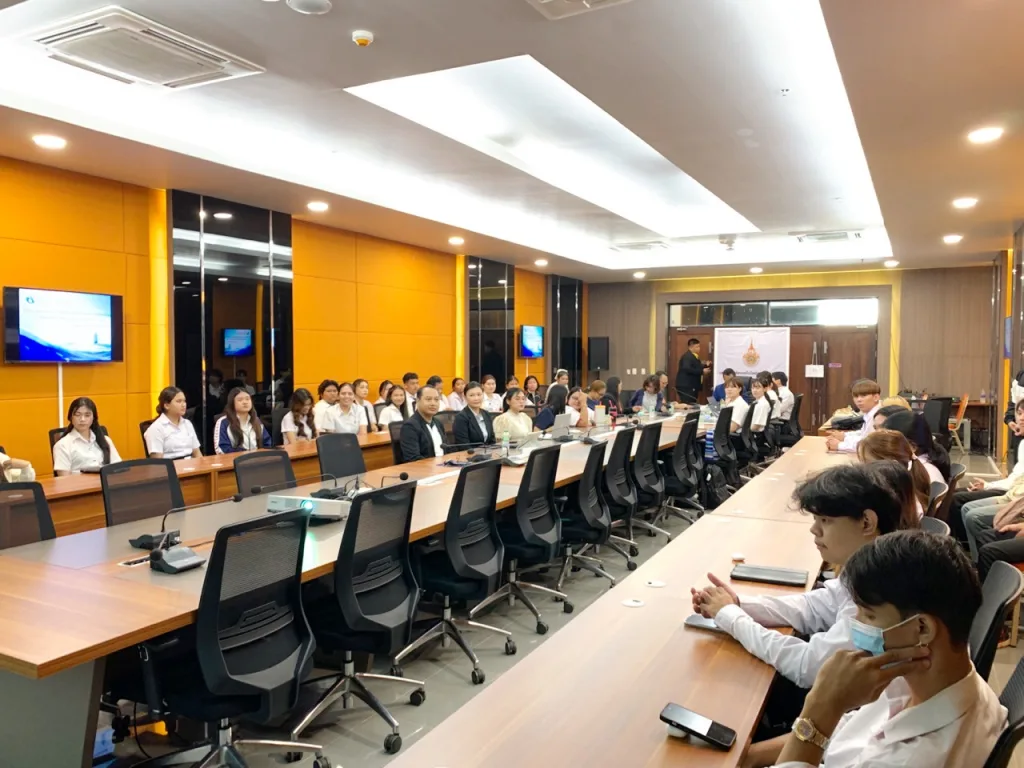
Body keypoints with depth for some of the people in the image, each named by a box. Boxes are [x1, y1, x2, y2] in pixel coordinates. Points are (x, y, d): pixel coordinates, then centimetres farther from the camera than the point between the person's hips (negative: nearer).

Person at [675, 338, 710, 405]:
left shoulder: (694, 356, 16)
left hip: (692, 386, 11)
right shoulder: (687, 356, -16)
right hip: (686, 386, -10)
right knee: (687, 406, -13)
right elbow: (687, 369, -29)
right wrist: (702, 371, -23)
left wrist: (705, 366, 11)